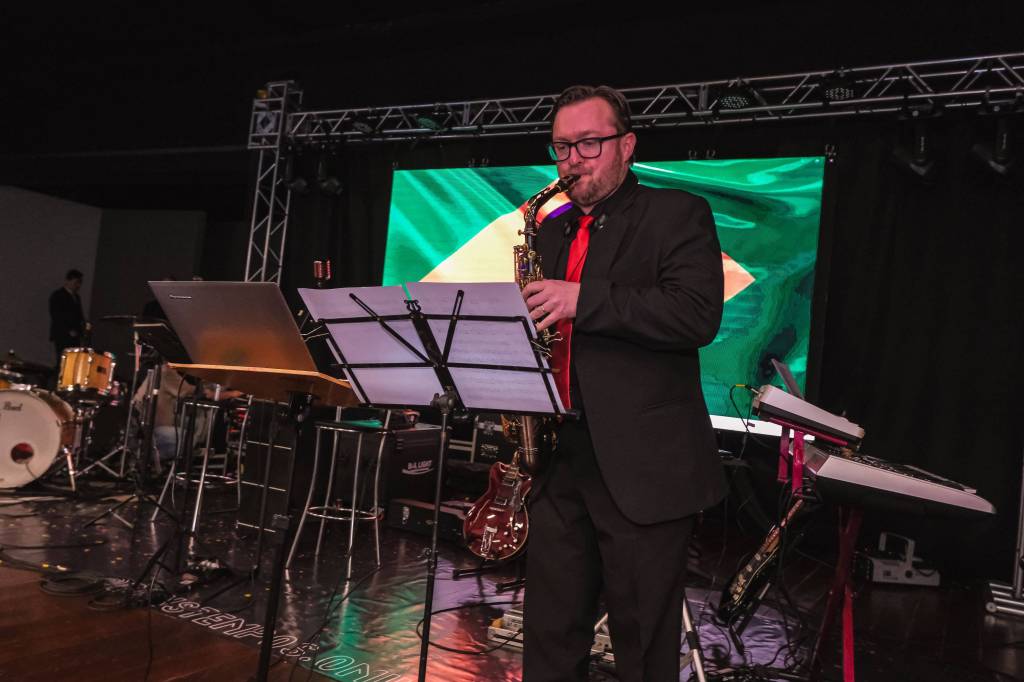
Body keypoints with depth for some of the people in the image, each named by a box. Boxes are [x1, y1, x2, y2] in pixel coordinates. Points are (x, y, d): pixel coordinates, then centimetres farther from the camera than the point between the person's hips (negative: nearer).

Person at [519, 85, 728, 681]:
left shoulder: (678, 215, -2)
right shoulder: (552, 232, 17)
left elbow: (699, 314, -17)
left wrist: (584, 299, -22)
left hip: (644, 469, -5)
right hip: (559, 464, 6)